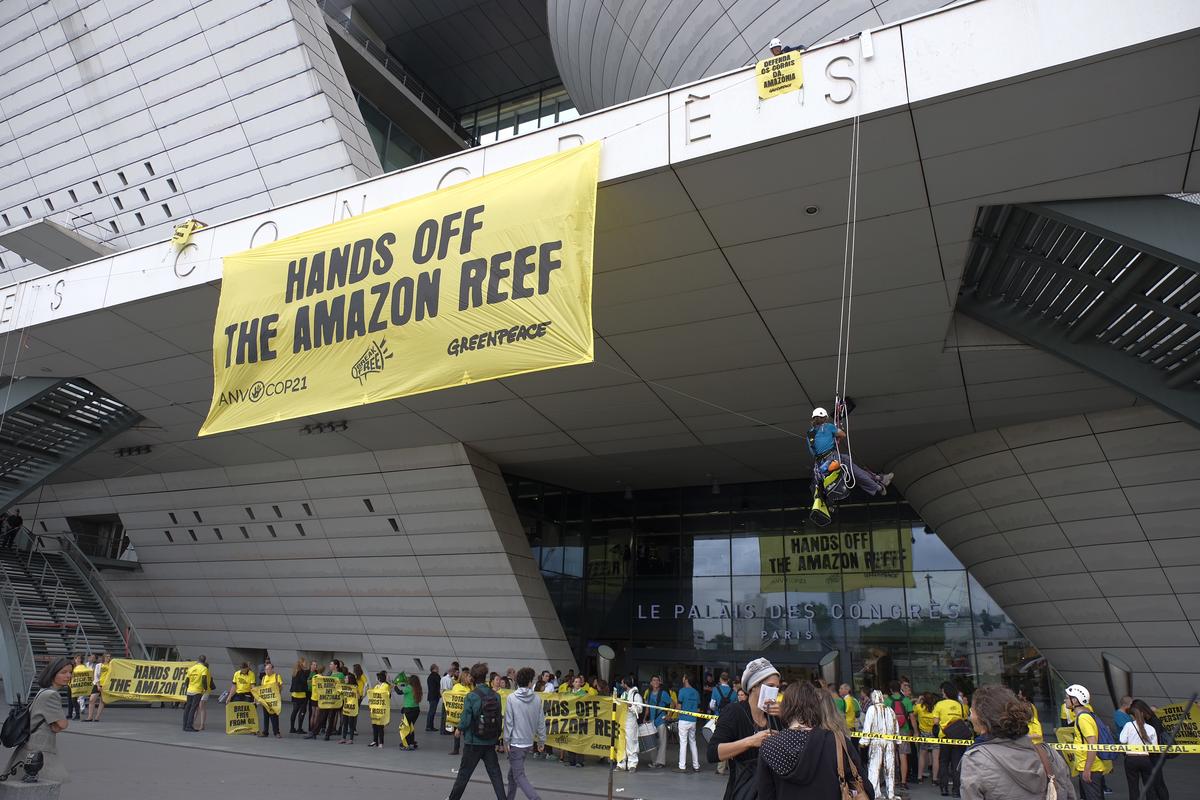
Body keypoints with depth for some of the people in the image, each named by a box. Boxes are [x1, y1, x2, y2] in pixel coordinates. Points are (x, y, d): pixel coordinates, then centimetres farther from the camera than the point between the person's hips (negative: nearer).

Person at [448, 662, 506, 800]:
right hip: (491, 742, 3)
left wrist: (459, 727, 7)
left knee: (464, 773, 15)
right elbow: (500, 719, -1)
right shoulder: (496, 696, -4)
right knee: (495, 773, 8)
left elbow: (465, 722, -15)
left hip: (473, 742, -3)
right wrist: (497, 736, 12)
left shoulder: (471, 697, -15)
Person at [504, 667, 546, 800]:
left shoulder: (512, 698, -11)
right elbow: (541, 721, 2)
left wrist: (506, 741, -3)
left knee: (519, 775, -2)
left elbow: (508, 722, -11)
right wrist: (541, 740, 11)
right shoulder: (537, 699, -2)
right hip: (529, 742, 5)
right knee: (512, 773, 22)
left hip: (516, 742, -5)